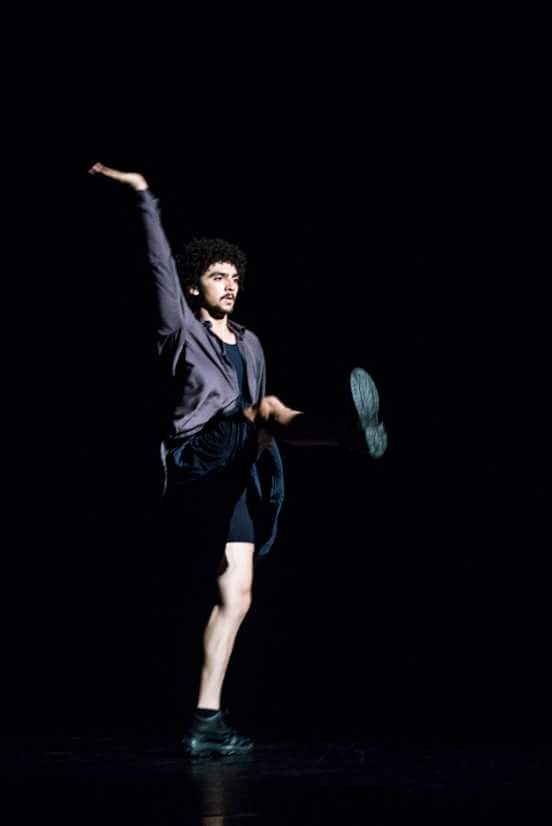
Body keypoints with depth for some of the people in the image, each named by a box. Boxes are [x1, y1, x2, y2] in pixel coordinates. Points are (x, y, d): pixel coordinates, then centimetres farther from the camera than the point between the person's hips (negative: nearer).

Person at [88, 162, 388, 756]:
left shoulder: (250, 346, 25)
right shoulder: (180, 328, 10)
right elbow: (160, 261, 0)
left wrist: (264, 443, 17)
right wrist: (144, 197, -6)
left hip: (235, 477, 6)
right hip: (194, 457, -6)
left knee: (237, 595, -4)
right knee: (270, 409, -33)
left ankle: (207, 722, -2)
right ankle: (347, 429, -69)